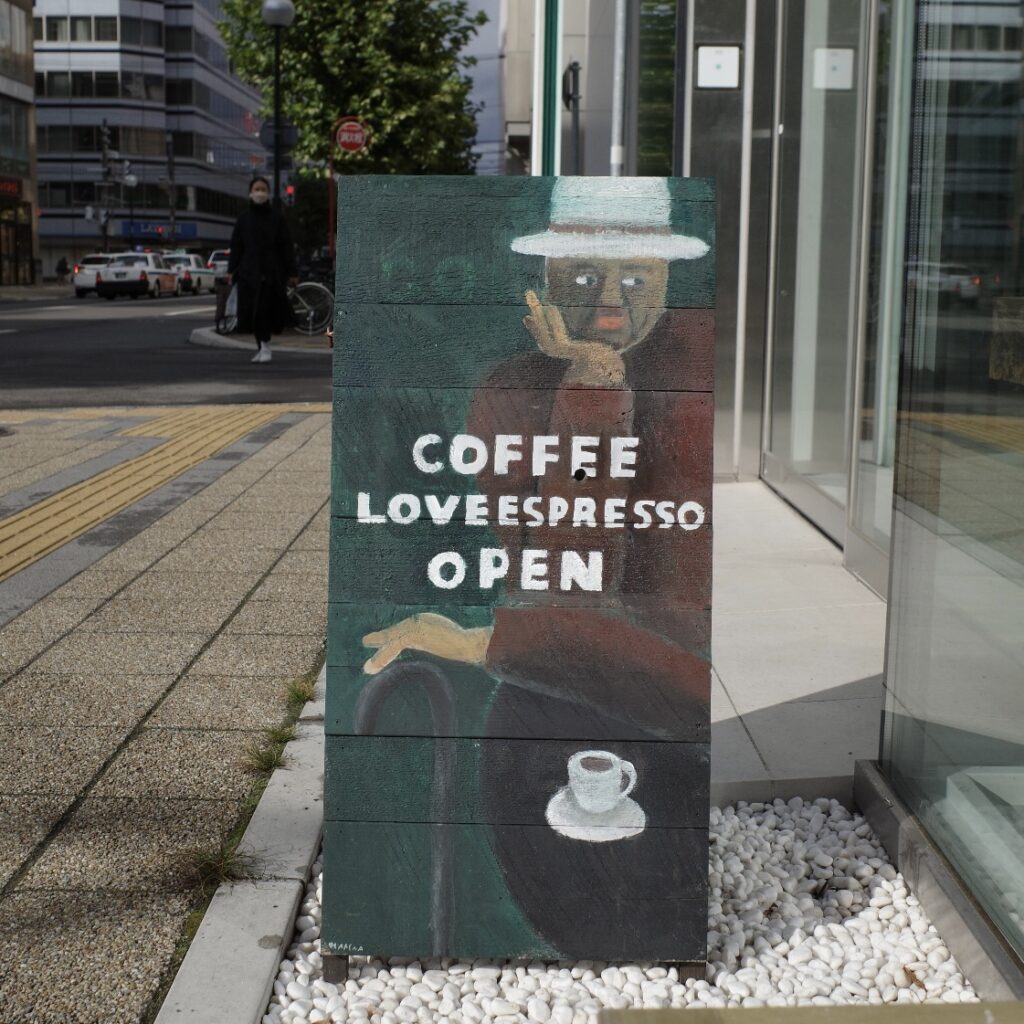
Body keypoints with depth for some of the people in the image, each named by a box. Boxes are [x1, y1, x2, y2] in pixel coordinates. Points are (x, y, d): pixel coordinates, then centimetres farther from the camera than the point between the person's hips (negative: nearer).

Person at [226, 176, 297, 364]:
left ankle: (265, 347, 2)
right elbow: (236, 246, 6)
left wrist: (291, 273, -3)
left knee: (267, 310, -8)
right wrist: (231, 270, 0)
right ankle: (262, 346, 14)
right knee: (252, 311, 1)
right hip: (249, 272, 2)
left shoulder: (277, 217, 1)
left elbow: (287, 247, 1)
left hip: (272, 272, -2)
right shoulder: (243, 217, 6)